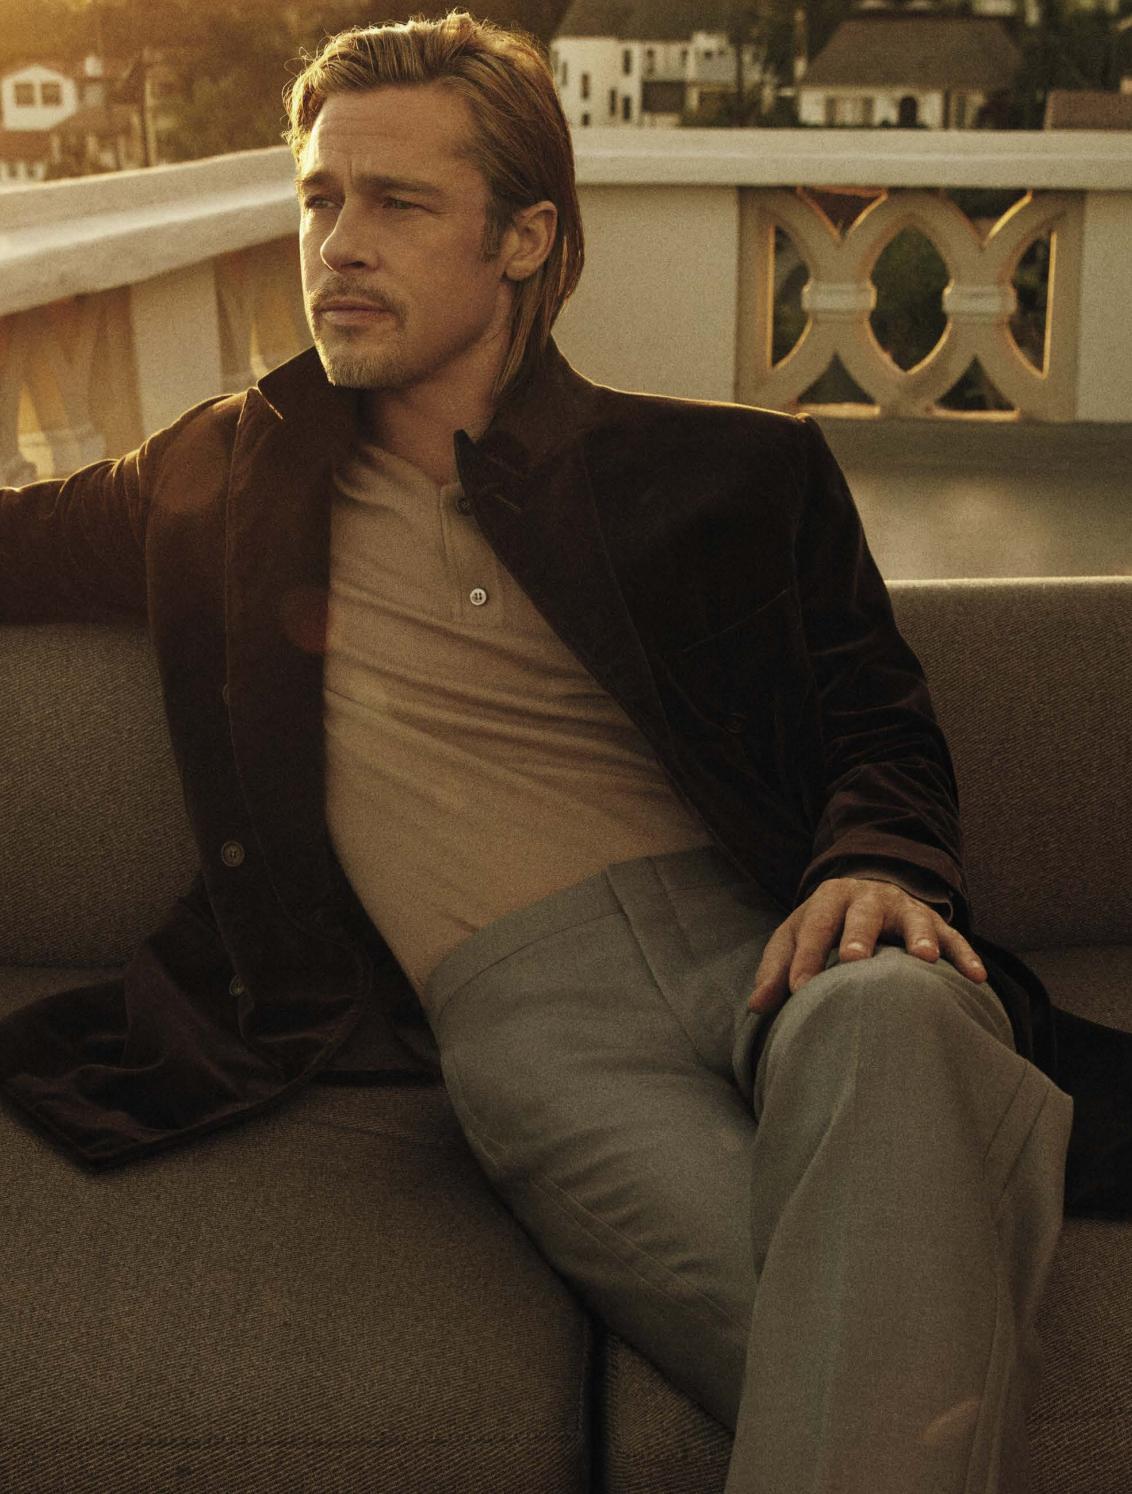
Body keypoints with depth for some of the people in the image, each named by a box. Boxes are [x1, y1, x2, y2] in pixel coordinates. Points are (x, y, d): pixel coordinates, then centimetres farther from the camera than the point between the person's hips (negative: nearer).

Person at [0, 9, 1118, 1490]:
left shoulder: (729, 471, 15)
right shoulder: (242, 479, 20)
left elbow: (879, 726, 14)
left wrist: (871, 867, -8)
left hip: (750, 929, 2)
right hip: (523, 1010, -1)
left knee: (889, 1015, -37)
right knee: (839, 1341, -32)